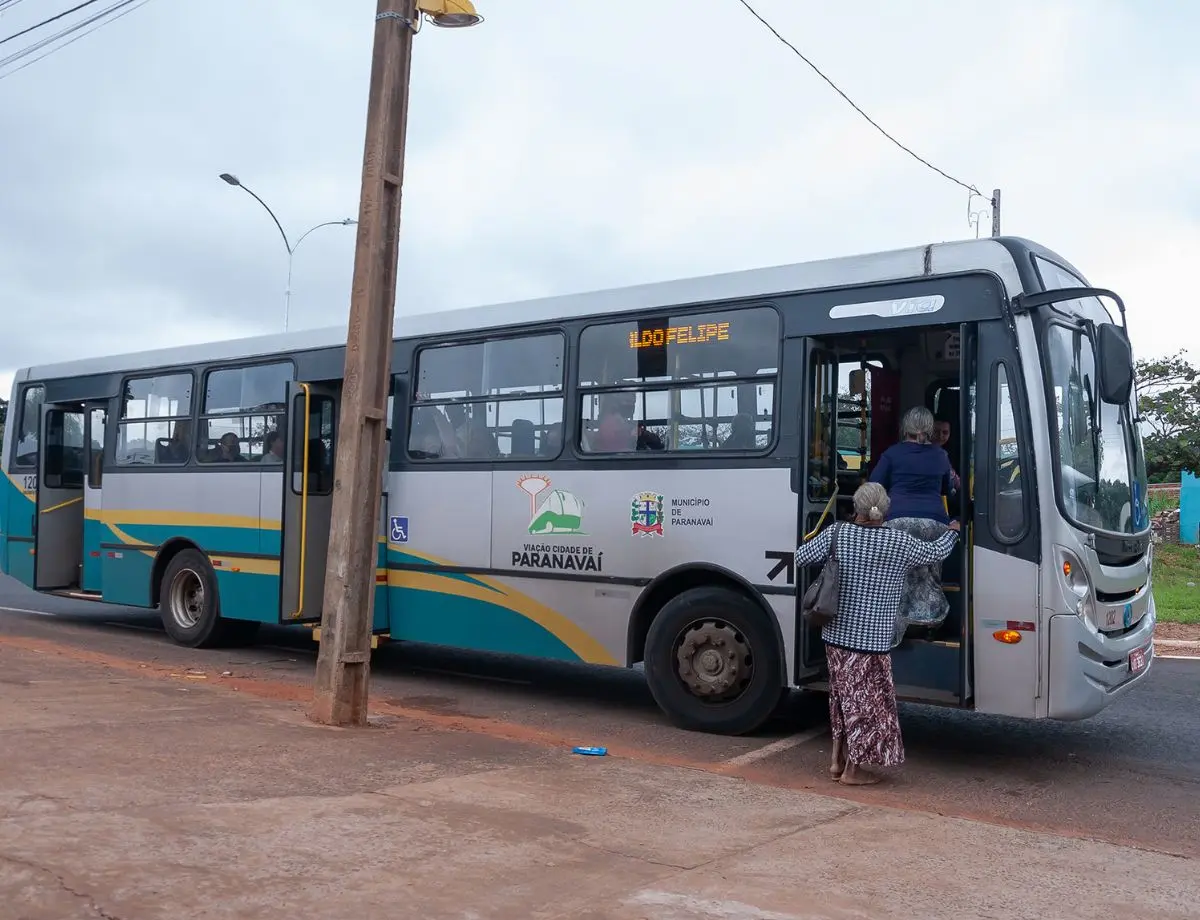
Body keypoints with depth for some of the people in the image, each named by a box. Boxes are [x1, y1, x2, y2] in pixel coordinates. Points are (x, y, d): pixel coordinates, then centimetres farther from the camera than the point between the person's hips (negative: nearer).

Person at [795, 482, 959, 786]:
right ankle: (852, 769, 15)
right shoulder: (900, 543, -9)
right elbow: (937, 552, 8)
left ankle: (837, 759, 27)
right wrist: (952, 531, 28)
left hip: (836, 635, 4)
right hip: (872, 640, -4)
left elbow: (800, 558, 2)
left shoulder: (835, 534, -5)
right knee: (865, 701, 7)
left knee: (843, 697, 19)